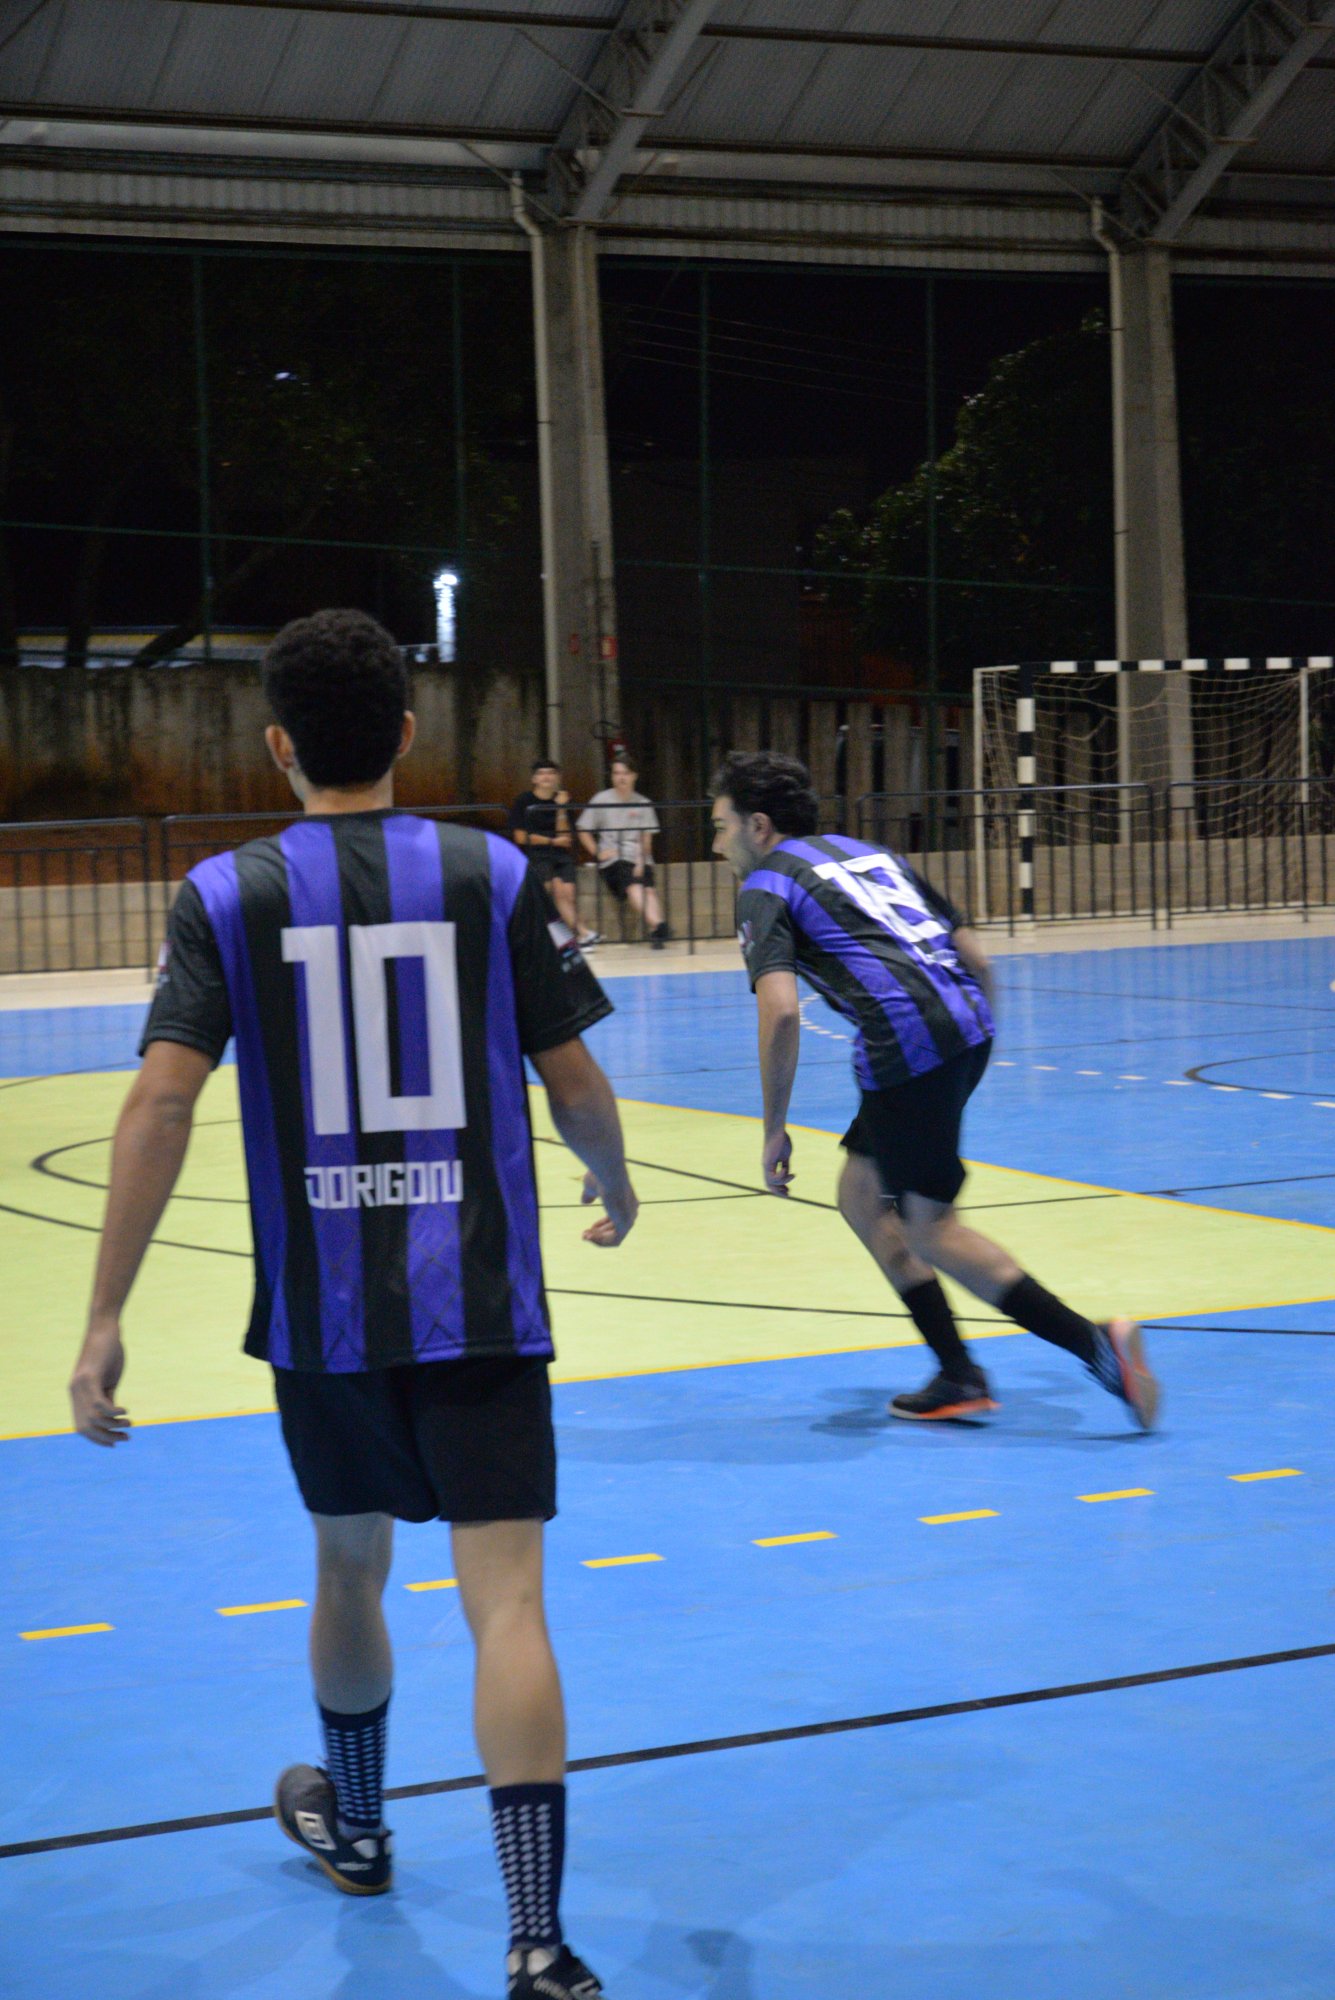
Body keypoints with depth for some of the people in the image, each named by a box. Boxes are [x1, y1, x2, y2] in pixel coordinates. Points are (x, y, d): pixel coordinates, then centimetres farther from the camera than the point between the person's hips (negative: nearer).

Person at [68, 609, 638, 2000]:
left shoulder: (226, 895, -2)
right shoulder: (494, 877, -2)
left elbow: (162, 1102, -11)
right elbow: (575, 1084, 0)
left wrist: (104, 1319, -10)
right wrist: (615, 1190, 22)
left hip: (320, 1311, 1)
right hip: (477, 1307, -1)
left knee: (349, 1568, 23)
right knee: (503, 1598, -4)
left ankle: (353, 1826, 46)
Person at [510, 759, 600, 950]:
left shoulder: (562, 800, 10)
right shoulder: (524, 801, 1)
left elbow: (564, 837, 3)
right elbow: (521, 837, -4)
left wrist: (561, 809, -8)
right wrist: (553, 841, -4)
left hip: (561, 855, 4)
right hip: (535, 855, -4)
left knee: (568, 892, -18)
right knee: (557, 889, -25)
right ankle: (582, 934, -30)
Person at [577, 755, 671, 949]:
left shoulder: (643, 803, 10)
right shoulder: (601, 800, 5)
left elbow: (647, 838, 8)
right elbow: (584, 831, 8)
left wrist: (641, 862, -9)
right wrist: (597, 852, -7)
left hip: (640, 859, 3)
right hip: (613, 859, -3)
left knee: (649, 889, -23)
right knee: (634, 886, -29)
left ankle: (656, 931, -39)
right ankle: (657, 925, -49)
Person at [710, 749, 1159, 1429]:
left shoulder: (766, 886, 4)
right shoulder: (868, 851, 26)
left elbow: (780, 1011, -11)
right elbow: (973, 953, 22)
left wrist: (774, 1132, -5)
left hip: (906, 1045, -8)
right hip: (968, 1025, 8)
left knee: (930, 1230, 3)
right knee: (861, 1195, 20)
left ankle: (1094, 1344, -7)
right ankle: (958, 1378, 18)